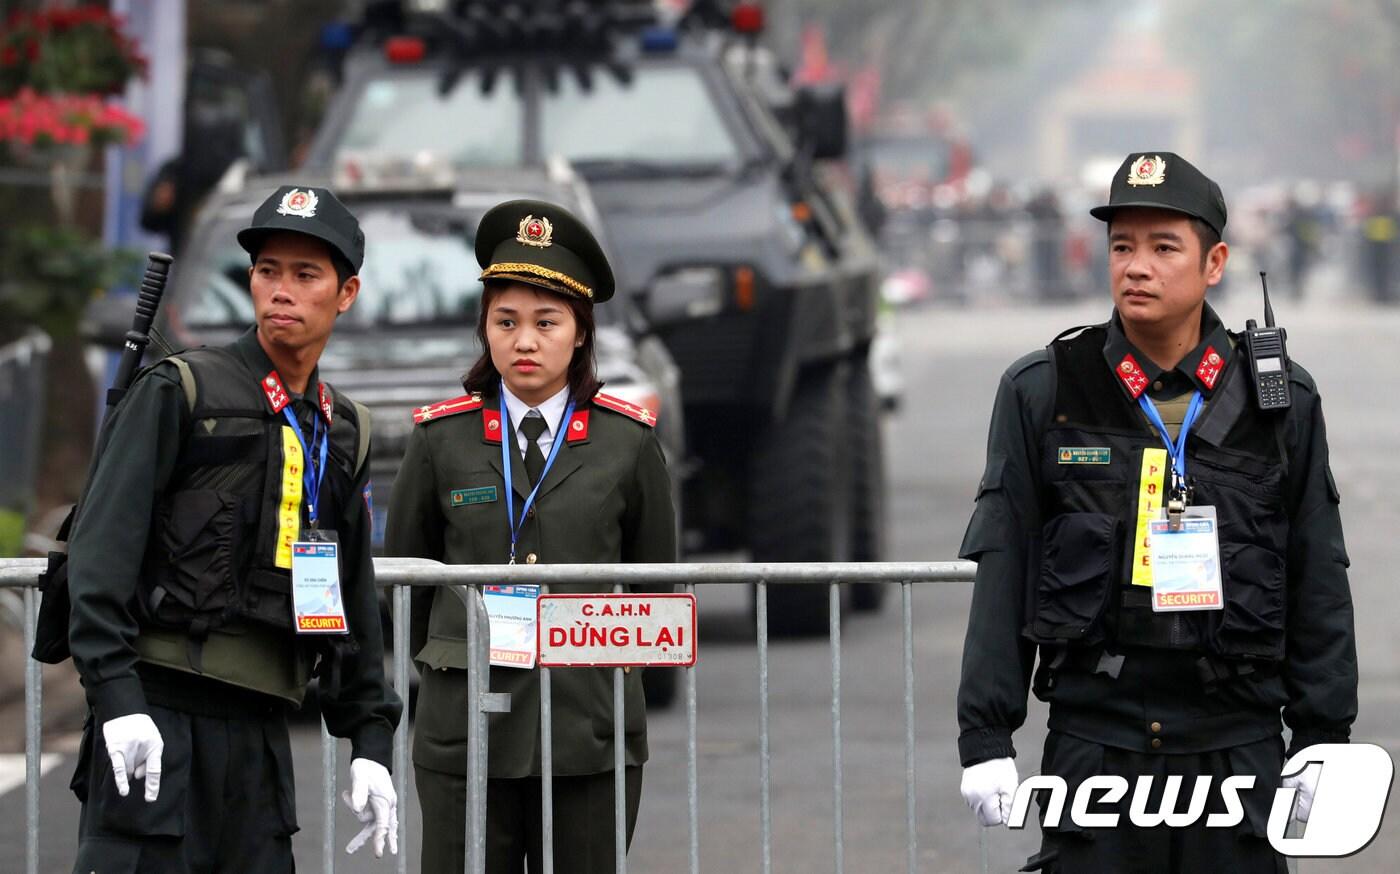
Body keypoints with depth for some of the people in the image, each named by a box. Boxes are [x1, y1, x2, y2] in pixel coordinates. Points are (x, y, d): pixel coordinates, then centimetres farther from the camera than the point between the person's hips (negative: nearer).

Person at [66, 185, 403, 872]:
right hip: (156, 715, -6)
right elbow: (101, 550, -8)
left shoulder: (344, 433, 17)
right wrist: (118, 699, -18)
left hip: (259, 730, 6)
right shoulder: (178, 394, -1)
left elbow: (355, 598, 23)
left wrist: (369, 742, 16)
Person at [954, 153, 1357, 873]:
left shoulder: (1282, 400, 6)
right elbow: (1001, 573, 4)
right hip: (1094, 733, -1)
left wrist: (1324, 739, 6)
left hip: (1239, 745, 1)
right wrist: (984, 737, 0)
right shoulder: (1043, 392, 4)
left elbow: (1319, 584, 9)